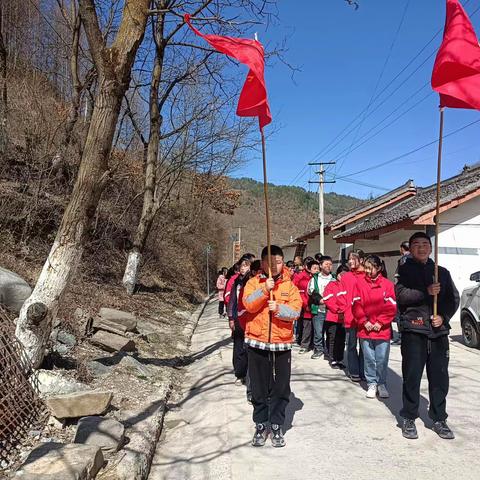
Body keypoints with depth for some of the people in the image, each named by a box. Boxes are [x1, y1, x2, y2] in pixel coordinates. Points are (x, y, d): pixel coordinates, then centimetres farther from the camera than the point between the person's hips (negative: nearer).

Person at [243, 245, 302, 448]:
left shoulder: (289, 285, 3)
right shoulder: (254, 282, 1)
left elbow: (296, 311, -7)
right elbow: (248, 305, -15)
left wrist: (278, 308, -24)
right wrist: (265, 289, -26)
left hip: (282, 343, 1)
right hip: (257, 343, 0)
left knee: (281, 388, 8)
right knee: (259, 388, 10)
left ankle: (277, 426, 24)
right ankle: (260, 425, 26)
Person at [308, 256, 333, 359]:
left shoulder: (333, 278, 12)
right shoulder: (315, 278, 6)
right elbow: (311, 292, -2)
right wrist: (320, 300, -14)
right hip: (318, 309, -1)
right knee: (318, 331, 0)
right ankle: (318, 349, 15)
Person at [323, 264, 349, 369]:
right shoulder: (331, 285, 0)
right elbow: (327, 300, -7)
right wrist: (338, 310, -11)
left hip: (345, 318, 3)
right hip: (333, 318, -3)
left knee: (341, 340, 10)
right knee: (332, 339, 2)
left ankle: (340, 360, 21)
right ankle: (333, 360, 12)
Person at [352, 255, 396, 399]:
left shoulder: (387, 284, -2)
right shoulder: (360, 282, 1)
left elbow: (391, 307, -4)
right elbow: (356, 305, -1)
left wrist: (380, 322, -9)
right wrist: (364, 322, -7)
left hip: (382, 329, -1)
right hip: (365, 328, 1)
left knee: (382, 359, 7)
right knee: (369, 359, 9)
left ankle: (382, 384, 25)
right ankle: (371, 384, 24)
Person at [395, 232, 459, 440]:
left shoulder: (442, 272, 16)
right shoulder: (404, 270, 5)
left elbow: (453, 298, 12)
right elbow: (401, 294, -10)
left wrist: (443, 317, -4)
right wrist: (426, 292, -19)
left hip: (439, 331, 3)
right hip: (413, 331, -3)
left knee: (440, 377, 8)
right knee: (412, 377, 1)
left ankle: (439, 419, 24)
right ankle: (409, 419, 16)